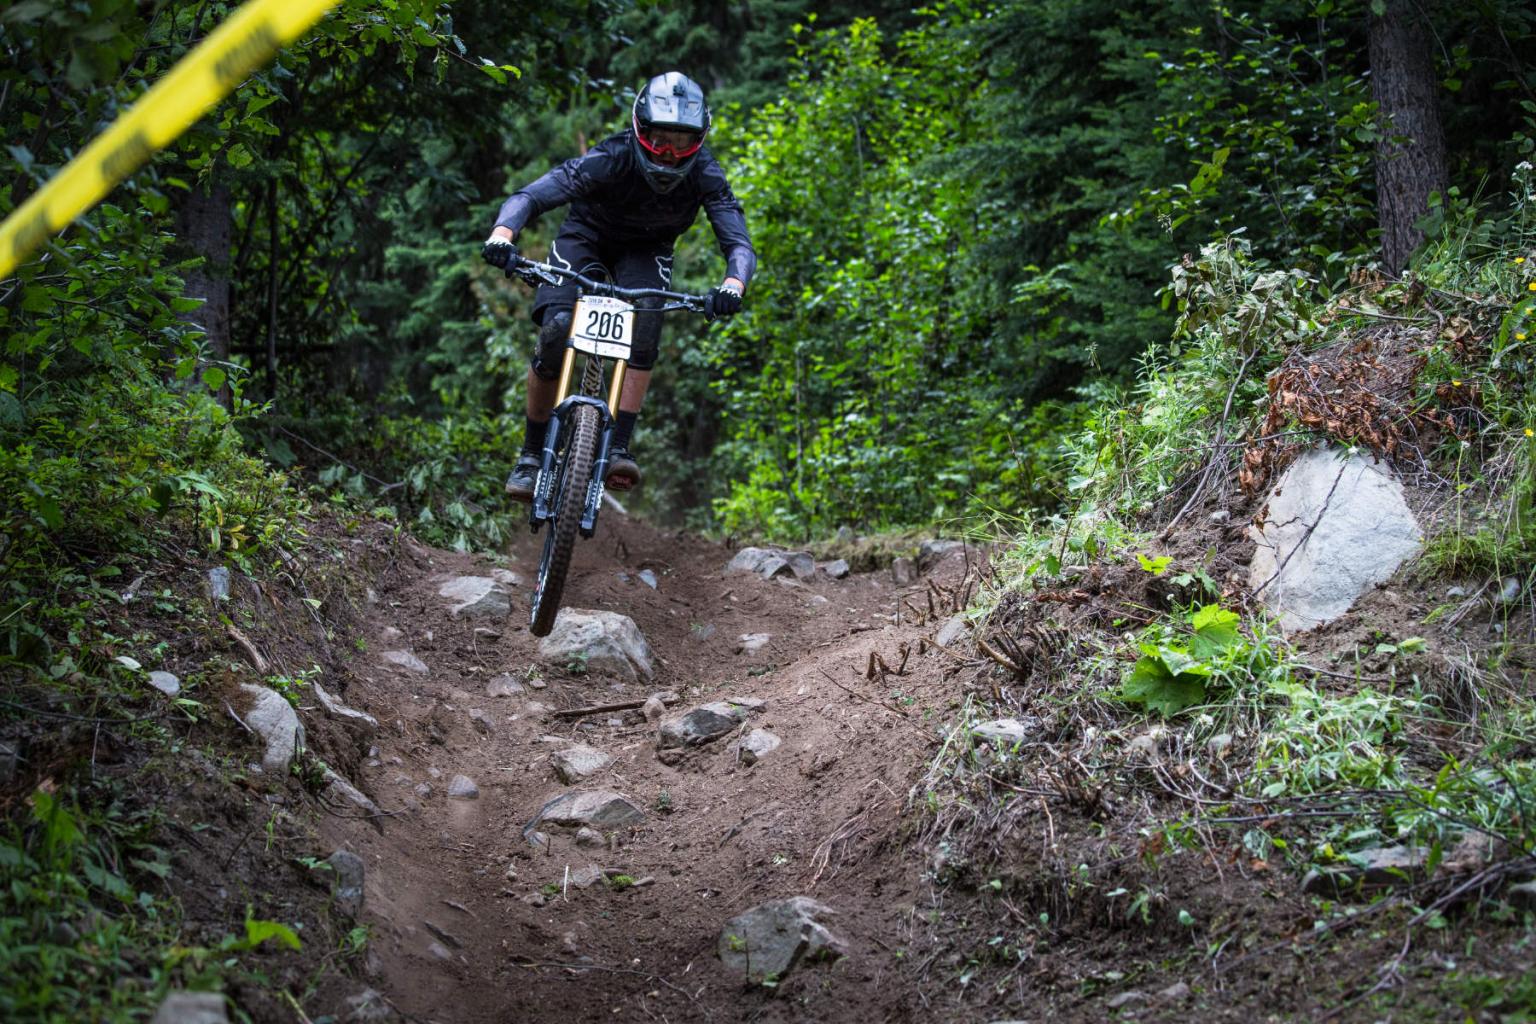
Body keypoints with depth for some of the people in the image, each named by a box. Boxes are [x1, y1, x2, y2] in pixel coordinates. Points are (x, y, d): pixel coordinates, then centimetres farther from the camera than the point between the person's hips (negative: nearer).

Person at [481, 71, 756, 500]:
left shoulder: (704, 175, -29)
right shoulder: (612, 159, -35)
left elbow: (739, 245, -33)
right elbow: (529, 196, -39)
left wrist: (733, 285, -56)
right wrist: (502, 233, -60)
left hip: (646, 251, 2)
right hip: (587, 236, -1)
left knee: (645, 326, -28)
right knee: (555, 330, -21)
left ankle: (618, 448, -26)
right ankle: (532, 455, -6)